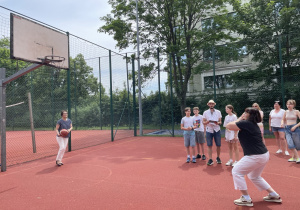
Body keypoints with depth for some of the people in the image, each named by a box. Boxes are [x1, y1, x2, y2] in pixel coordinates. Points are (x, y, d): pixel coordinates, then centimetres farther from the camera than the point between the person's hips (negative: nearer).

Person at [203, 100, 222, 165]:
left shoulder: (218, 112, 7)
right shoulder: (205, 112, 5)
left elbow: (220, 122, 7)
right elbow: (203, 123, 3)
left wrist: (218, 123, -16)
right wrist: (207, 121, -19)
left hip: (217, 130, 1)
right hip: (209, 130, -1)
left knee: (218, 145, 5)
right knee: (209, 145, 0)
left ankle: (218, 158, 23)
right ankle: (210, 159, 6)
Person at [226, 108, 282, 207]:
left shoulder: (245, 123, -16)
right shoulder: (253, 124, 13)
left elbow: (228, 126, -10)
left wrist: (239, 119, -1)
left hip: (256, 156, -10)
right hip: (264, 155, 10)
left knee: (236, 172, 0)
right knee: (254, 176, 27)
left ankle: (246, 199, 6)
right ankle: (274, 195, 33)